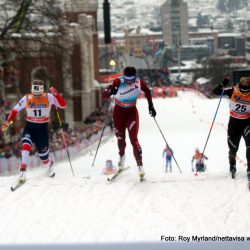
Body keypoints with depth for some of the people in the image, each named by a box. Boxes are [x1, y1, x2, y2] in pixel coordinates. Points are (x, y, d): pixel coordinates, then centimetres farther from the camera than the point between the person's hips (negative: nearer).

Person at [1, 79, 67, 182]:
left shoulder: (49, 97, -13)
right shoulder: (26, 99, -10)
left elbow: (63, 105, -19)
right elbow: (15, 110, 0)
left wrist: (56, 95, -34)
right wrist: (7, 122, -9)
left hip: (43, 127, 0)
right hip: (30, 126, 0)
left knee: (43, 153, 6)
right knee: (26, 144, -28)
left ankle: (49, 163, 41)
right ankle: (23, 169, -26)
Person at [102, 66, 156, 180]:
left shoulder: (139, 82, -18)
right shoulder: (118, 82, -25)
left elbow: (147, 91, 5)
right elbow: (104, 94, -30)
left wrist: (151, 106, 2)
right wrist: (110, 92, -52)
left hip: (132, 112, 0)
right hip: (119, 112, 0)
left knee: (134, 139, -13)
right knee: (120, 138, 12)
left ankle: (140, 165, -10)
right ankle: (121, 156, 44)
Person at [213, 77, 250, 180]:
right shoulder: (233, 91, -16)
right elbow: (215, 92, -16)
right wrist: (223, 84, -33)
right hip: (234, 122, 1)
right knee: (233, 147, 11)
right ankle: (232, 165, 44)